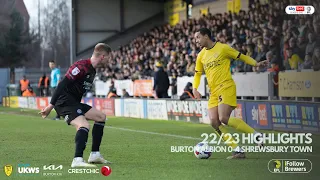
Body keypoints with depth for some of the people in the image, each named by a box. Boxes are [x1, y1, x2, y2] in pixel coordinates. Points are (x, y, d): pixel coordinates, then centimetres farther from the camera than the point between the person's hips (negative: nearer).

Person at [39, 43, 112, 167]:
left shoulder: (92, 71, 15)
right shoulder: (81, 66, -18)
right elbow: (62, 84, -21)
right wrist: (51, 105, -22)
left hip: (74, 102, 10)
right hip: (64, 101, -10)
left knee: (101, 117, 12)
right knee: (84, 125, -28)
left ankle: (95, 155, 13)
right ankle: (78, 160, -35)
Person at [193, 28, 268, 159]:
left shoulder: (222, 48, -3)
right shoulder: (201, 56, 15)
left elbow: (242, 57, 3)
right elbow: (197, 74, 23)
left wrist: (256, 64, -11)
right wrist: (195, 89, 6)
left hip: (226, 88, -7)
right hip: (213, 92, 7)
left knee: (223, 119, -22)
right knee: (214, 122, -9)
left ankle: (256, 134, -8)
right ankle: (237, 150, -4)